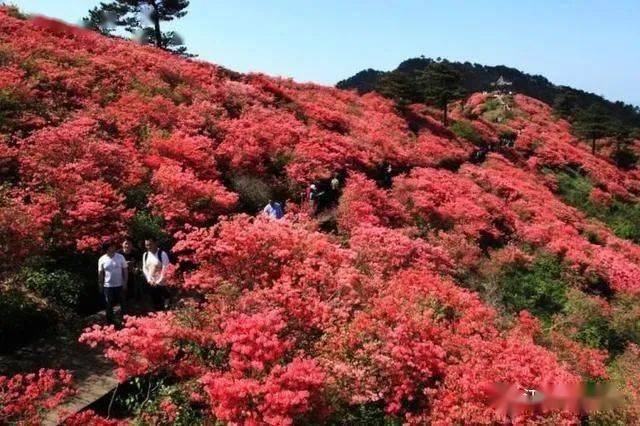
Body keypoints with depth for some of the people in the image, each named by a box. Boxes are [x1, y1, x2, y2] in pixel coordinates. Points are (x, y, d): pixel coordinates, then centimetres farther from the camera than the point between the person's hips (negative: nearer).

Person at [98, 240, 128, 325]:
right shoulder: (102, 259, -6)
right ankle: (111, 323, 22)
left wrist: (125, 283, -4)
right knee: (109, 305, 9)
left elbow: (125, 270, -2)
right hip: (107, 286, 0)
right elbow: (100, 273, 1)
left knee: (122, 303, 11)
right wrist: (100, 285, 3)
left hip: (119, 285, 0)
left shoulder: (120, 257, -7)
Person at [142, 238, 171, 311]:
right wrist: (149, 279, -4)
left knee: (162, 304, -2)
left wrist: (159, 281, -13)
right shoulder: (145, 255, 7)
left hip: (161, 284, -5)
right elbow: (144, 268, 9)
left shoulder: (162, 254, -11)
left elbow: (165, 269, -14)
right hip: (151, 284, 5)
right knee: (155, 303, 13)